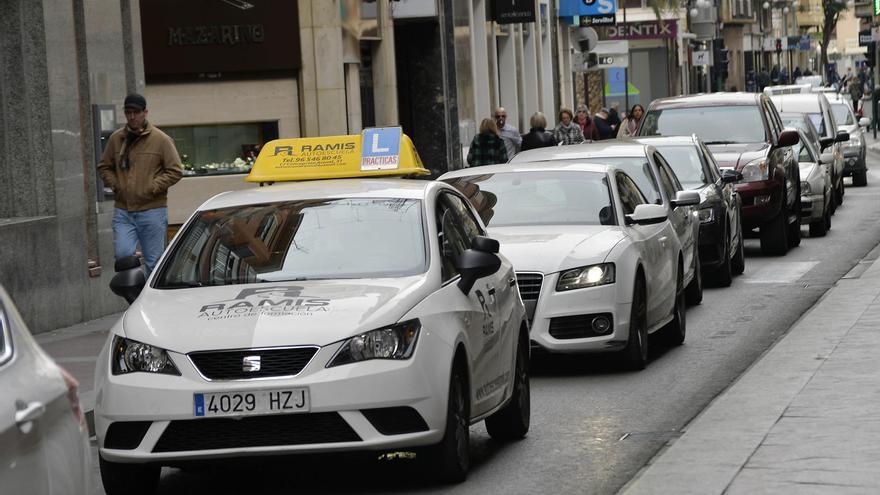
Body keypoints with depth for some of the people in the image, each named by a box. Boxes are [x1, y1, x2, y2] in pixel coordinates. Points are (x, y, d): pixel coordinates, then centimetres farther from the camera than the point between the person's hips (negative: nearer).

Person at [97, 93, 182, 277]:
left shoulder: (161, 140, -3)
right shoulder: (116, 139, 8)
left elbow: (175, 171, -3)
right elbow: (104, 167, 19)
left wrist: (152, 188, -11)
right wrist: (115, 185, 3)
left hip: (152, 210, -3)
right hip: (123, 212, 3)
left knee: (153, 262, 4)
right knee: (123, 254, -10)